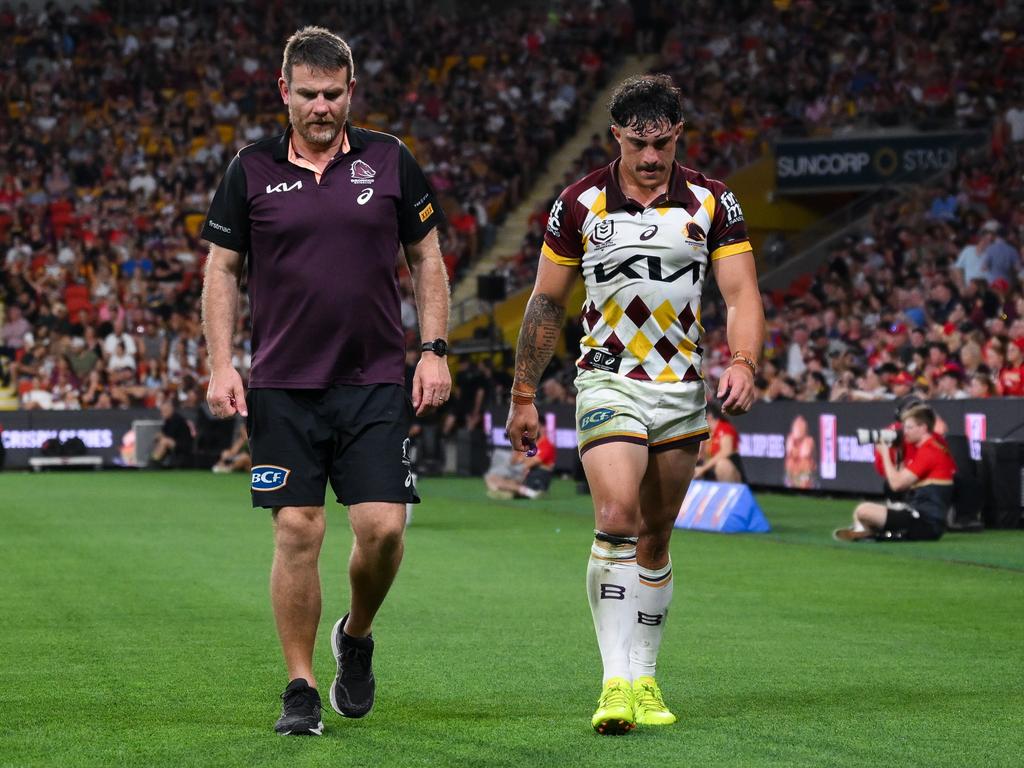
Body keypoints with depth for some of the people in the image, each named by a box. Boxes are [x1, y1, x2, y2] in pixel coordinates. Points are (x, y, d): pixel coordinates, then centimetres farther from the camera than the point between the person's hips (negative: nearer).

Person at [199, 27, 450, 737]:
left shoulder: (389, 161, 4)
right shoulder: (252, 171, 3)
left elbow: (427, 258, 10)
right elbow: (222, 270, 8)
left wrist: (434, 349, 1)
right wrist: (221, 364, -2)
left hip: (377, 380, 0)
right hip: (283, 385, 0)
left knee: (383, 526, -7)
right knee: (297, 532, -3)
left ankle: (357, 637, 22)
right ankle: (301, 689, 8)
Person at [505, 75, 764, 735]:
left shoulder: (713, 203, 0)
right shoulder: (580, 204, -1)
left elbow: (742, 292, -4)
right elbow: (547, 302, 7)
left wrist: (744, 362, -23)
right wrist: (524, 394, 7)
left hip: (682, 389, 2)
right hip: (608, 380, -2)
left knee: (656, 539, 9)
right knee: (617, 518, -20)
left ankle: (644, 678, 21)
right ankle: (617, 682, -20)